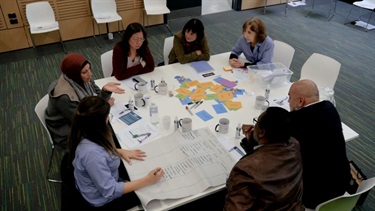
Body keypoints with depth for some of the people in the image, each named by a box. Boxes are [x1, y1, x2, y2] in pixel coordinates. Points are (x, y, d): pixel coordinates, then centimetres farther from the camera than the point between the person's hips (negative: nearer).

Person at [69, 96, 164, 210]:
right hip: (104, 199, -7)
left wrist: (120, 151, -4)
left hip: (103, 181, 7)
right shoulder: (92, 154, -41)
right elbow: (110, 191, -31)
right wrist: (147, 180, -29)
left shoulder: (85, 134, -16)